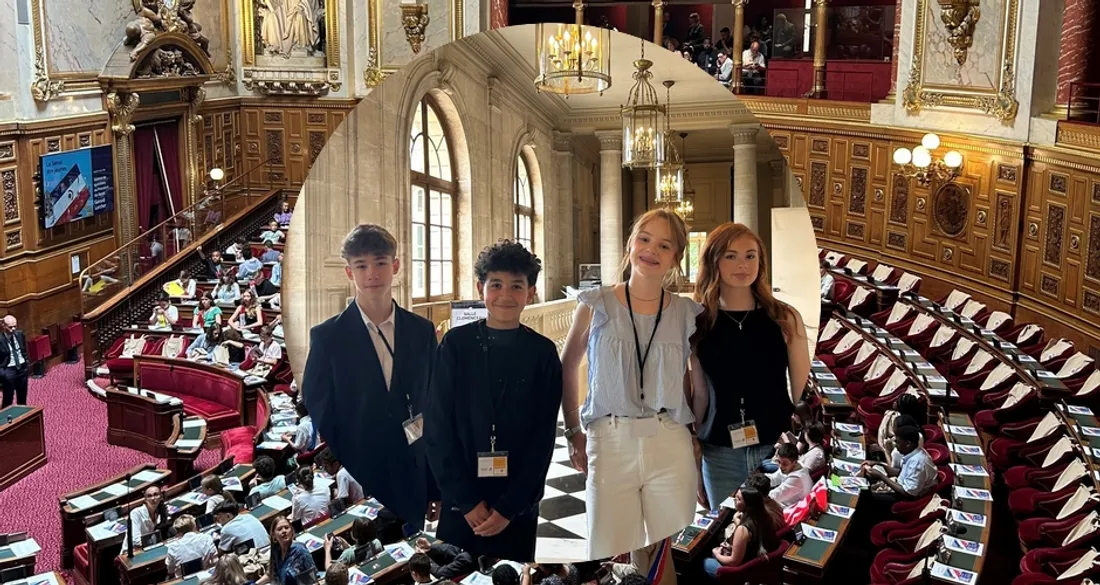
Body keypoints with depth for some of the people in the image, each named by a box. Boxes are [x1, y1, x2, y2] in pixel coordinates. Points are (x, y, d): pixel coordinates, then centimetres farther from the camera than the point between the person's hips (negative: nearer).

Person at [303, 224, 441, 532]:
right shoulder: (327, 337, -5)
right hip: (351, 483, -2)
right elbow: (318, 420, -3)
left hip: (410, 484, 3)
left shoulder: (422, 331, 3)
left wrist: (436, 485, 7)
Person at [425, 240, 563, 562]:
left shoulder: (543, 353, -2)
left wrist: (508, 507, -8)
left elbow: (543, 438, -2)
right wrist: (467, 501, -8)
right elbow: (437, 427, -3)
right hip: (459, 502, 0)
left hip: (519, 505, 0)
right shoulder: (456, 344, -3)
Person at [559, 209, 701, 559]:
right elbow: (566, 369, 11)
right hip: (609, 442, -1)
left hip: (671, 447, 1)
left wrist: (699, 435, 7)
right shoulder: (596, 305, 1)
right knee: (609, 556, 5)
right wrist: (574, 434, 8)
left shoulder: (688, 314, 4)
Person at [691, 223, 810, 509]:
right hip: (720, 456, 1)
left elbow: (803, 392, 5)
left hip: (779, 450, 0)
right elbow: (701, 396, 7)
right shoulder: (698, 324, 1)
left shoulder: (785, 318, 0)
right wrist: (692, 458, 8)